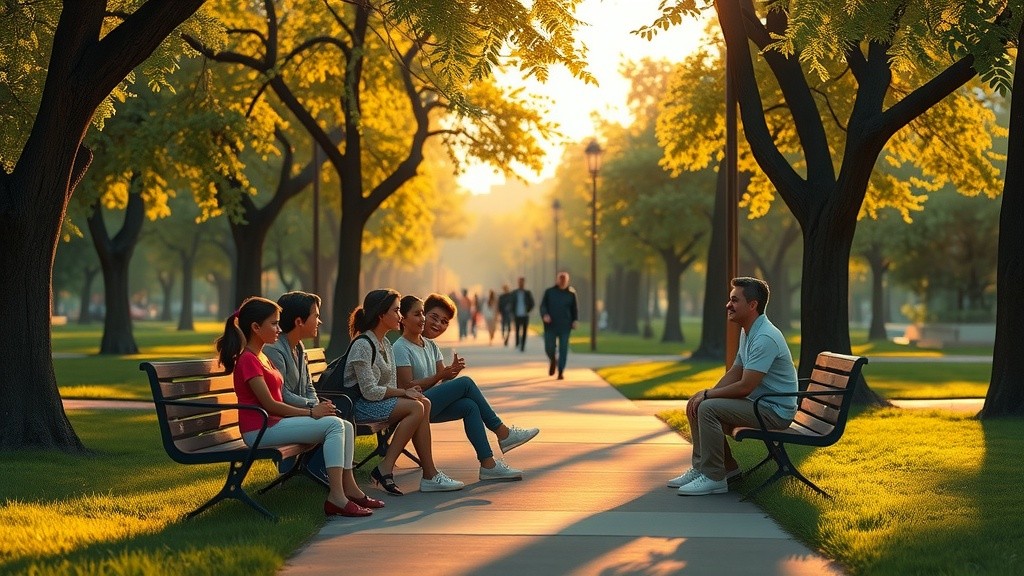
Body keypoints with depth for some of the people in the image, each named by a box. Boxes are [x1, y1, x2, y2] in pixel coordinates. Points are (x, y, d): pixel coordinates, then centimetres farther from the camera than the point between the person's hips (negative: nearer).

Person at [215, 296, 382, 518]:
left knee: (345, 426, 2)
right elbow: (269, 404, -17)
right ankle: (337, 498, -24)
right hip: (260, 430, -10)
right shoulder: (248, 360, -13)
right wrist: (311, 412, -10)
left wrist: (312, 408, 0)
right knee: (333, 424, -19)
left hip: (274, 423, 10)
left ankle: (349, 488, 3)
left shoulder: (261, 358, 19)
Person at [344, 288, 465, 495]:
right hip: (359, 406, -9)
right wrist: (403, 392, -14)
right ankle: (386, 468, -21)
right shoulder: (362, 346, -15)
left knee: (424, 403, -14)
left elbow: (388, 386, 14)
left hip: (382, 400, 9)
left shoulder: (386, 344, 15)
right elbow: (369, 391, -20)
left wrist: (407, 392, -6)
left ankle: (430, 475, -18)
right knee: (416, 407, -24)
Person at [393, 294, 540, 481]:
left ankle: (488, 464, -26)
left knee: (469, 406, -20)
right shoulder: (401, 348, -9)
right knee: (466, 383, -20)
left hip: (433, 406, 8)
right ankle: (502, 433, -14)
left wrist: (451, 371, -10)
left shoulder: (430, 345, 18)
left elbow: (443, 379, 13)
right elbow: (408, 386, -16)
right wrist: (439, 376, -22)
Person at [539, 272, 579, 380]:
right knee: (549, 347, -4)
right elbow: (543, 306, 1)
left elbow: (575, 308, 9)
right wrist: (545, 315, -18)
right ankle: (552, 361, 30)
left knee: (563, 348, -5)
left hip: (565, 326, 0)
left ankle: (560, 372, 2)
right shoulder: (549, 292, 3)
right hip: (551, 325, 0)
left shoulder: (571, 293, 4)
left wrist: (575, 320, -3)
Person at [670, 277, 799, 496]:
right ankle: (701, 467, 15)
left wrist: (708, 395, -13)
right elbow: (734, 373, 18)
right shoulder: (747, 332, 10)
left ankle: (714, 478, -17)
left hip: (775, 410, -10)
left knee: (708, 409, -24)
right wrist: (707, 393, 2)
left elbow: (745, 387, -26)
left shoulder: (765, 338, -23)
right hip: (757, 402, 10)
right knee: (695, 407, 7)